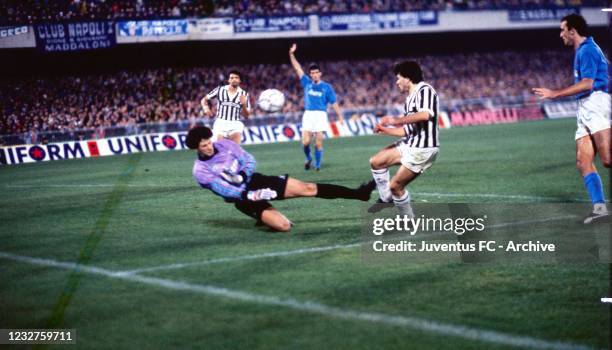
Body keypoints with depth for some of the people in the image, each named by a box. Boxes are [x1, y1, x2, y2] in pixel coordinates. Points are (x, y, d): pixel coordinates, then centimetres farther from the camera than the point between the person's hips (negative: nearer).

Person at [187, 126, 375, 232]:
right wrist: (250, 196, -26)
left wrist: (241, 176, -19)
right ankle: (264, 218, 12)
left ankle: (358, 194, -1)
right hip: (244, 199, -5)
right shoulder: (200, 171, -15)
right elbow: (224, 190, -20)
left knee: (307, 188, -4)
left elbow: (249, 160, 2)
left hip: (255, 181, 5)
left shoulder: (224, 144, -2)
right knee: (284, 226, -22)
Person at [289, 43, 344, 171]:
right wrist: (292, 54, 3)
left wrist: (339, 116, 0)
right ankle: (308, 158, 19)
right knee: (305, 142, -9)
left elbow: (334, 103, 6)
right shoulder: (307, 83, 10)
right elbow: (297, 68, 9)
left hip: (321, 115, -1)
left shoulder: (326, 87, 6)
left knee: (319, 142, -5)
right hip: (308, 114, 1)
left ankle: (317, 164, 9)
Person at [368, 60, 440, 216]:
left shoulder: (425, 90, -12)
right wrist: (385, 130, 11)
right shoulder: (409, 99, 18)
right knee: (376, 161, 8)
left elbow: (425, 114, -33)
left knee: (395, 185, -10)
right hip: (409, 144, 10)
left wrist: (397, 120, -31)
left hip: (423, 149, -10)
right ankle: (386, 198, 20)